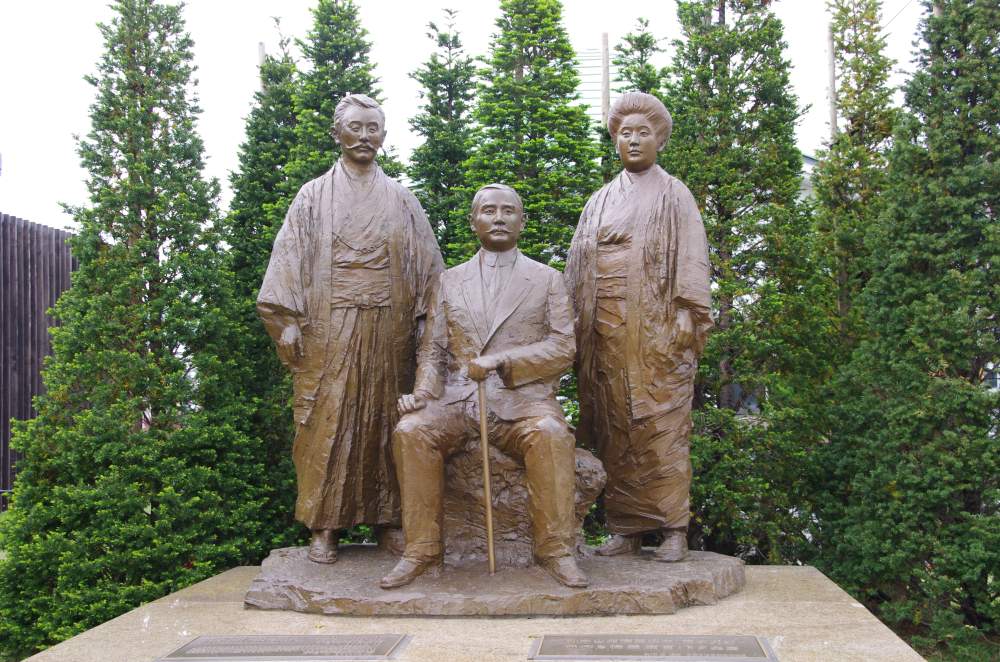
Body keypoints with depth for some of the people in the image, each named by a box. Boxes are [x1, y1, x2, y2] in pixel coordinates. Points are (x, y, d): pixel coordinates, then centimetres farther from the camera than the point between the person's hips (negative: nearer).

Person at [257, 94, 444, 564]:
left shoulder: (401, 200, 12)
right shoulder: (314, 197, 7)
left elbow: (427, 265, 11)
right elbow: (289, 258, 1)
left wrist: (424, 320, 2)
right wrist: (288, 322, -8)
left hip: (388, 329, 2)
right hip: (330, 328, -1)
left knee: (385, 419, 4)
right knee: (327, 421, -3)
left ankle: (389, 518, 13)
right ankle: (324, 528, 3)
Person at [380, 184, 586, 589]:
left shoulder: (547, 280, 12)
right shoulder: (449, 282, 19)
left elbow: (563, 348, 1)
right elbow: (433, 351, 14)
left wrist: (502, 361, -14)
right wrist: (424, 390, -8)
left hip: (523, 398, -1)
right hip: (457, 399, 2)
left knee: (551, 433, -35)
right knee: (411, 431, -28)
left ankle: (554, 549, -22)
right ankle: (421, 548, -18)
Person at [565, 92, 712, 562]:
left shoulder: (673, 195, 8)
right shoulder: (600, 201, 20)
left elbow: (691, 256, -1)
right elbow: (578, 264, 17)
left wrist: (687, 314, -13)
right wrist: (573, 321, 8)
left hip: (655, 326, -4)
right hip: (605, 326, 4)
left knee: (662, 422, -7)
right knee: (614, 426, 2)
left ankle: (674, 528, -1)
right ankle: (625, 528, 8)